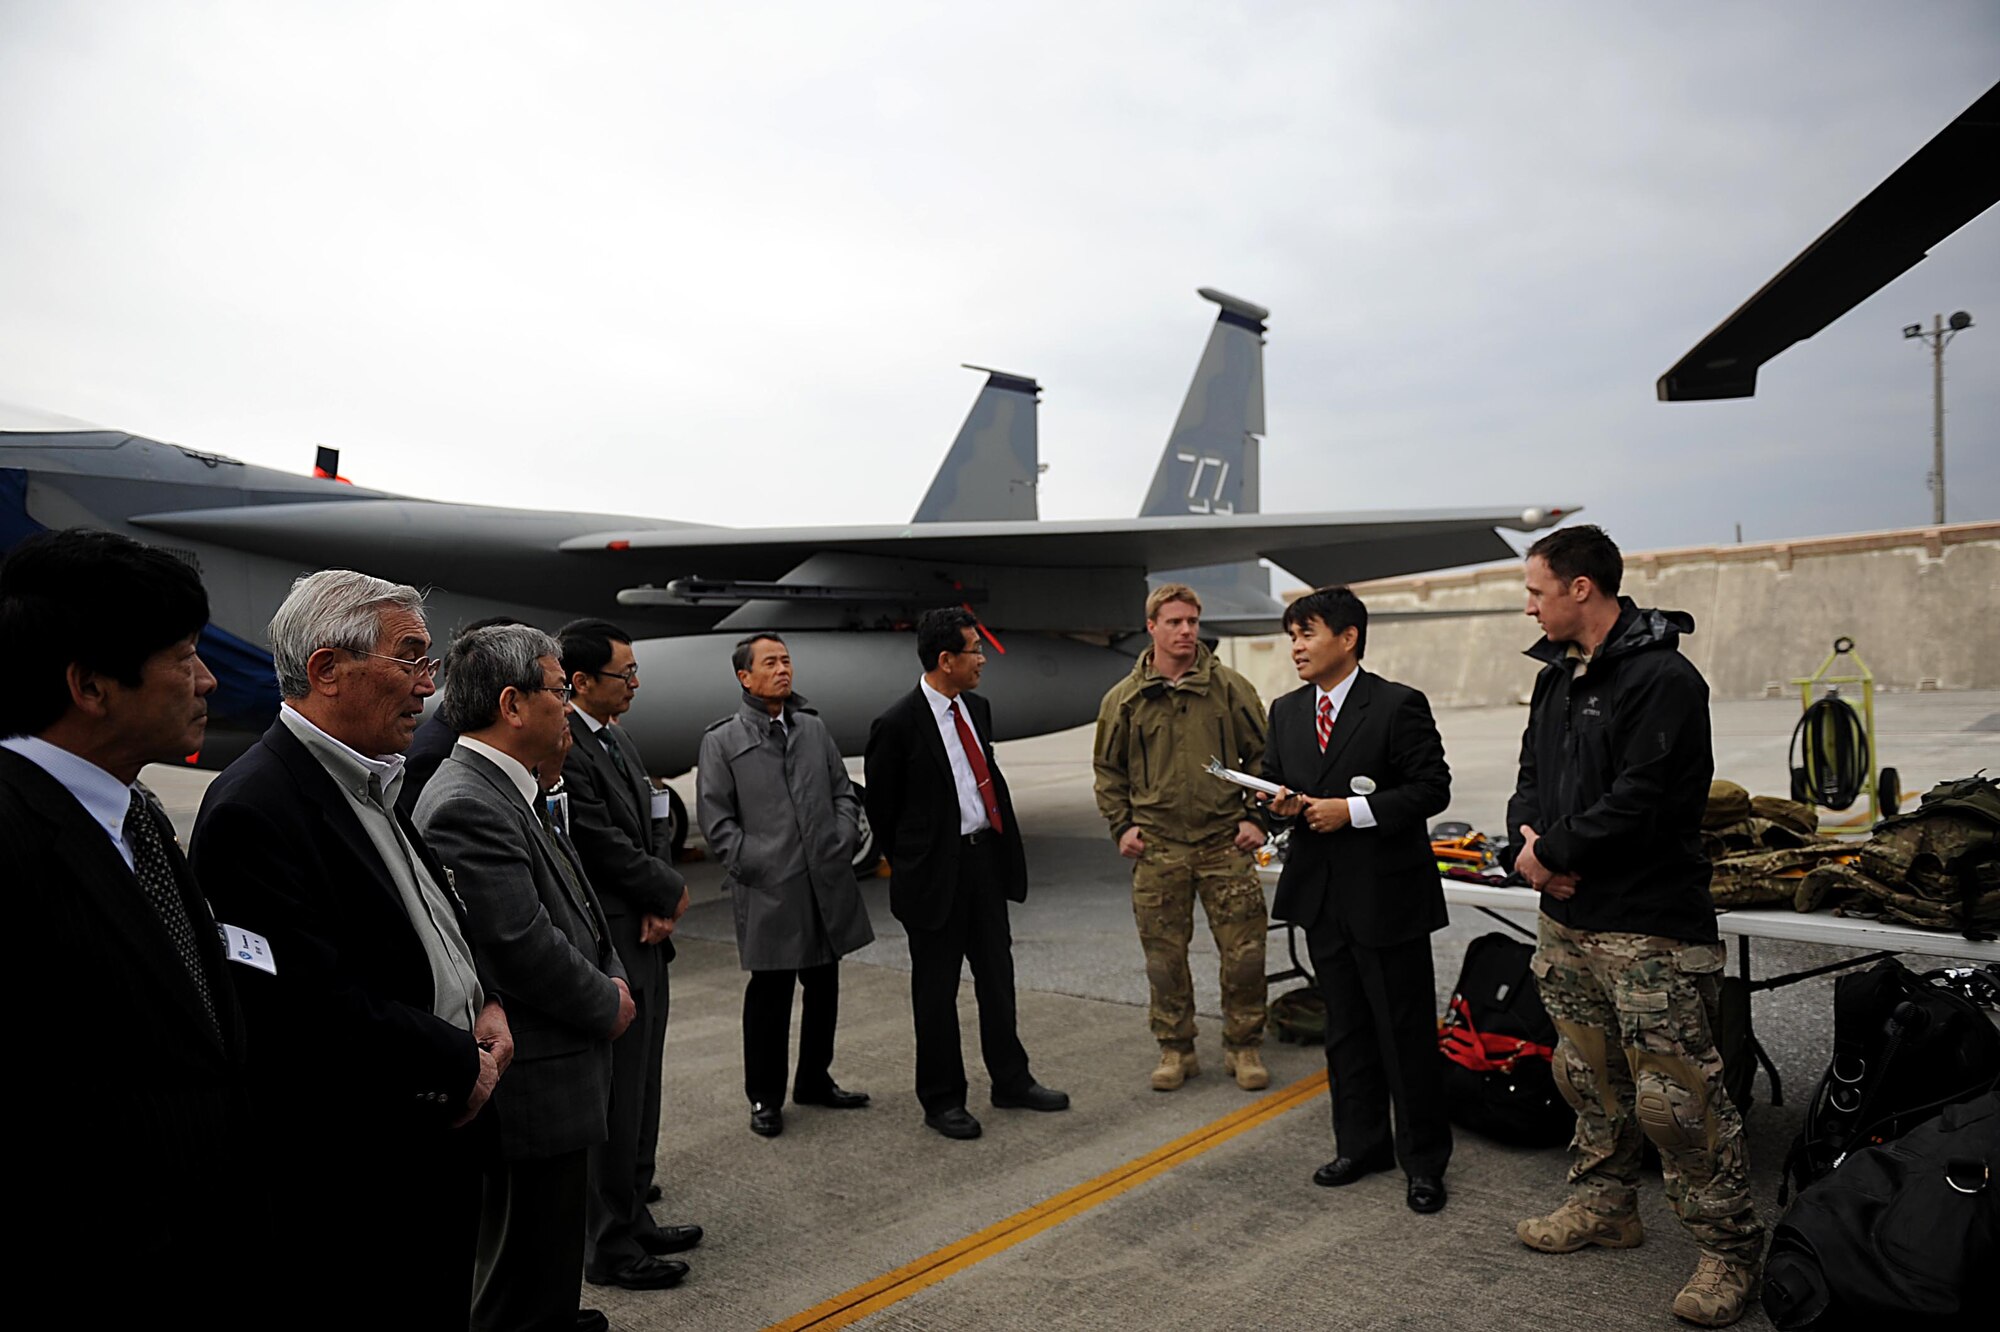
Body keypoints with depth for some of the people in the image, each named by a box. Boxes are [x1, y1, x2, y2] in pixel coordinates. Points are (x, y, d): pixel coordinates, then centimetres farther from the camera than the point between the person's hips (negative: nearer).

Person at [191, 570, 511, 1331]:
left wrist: (488, 1005, -1)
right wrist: (463, 1063, -15)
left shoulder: (370, 785, 8)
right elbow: (317, 1006, -27)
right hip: (351, 1183, -9)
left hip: (439, 1144, 9)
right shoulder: (256, 808, -22)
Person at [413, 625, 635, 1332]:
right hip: (533, 1090, -10)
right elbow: (525, 949, -25)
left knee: (552, 1262, 24)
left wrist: (613, 978, 3)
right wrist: (608, 1004, -10)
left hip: (557, 1079, 10)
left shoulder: (512, 793, 9)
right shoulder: (466, 807, -23)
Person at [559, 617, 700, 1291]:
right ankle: (609, 1247, 19)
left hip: (643, 941, 10)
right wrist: (671, 892, -5)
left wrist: (659, 904, -4)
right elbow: (605, 848, -21)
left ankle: (633, 1219, 34)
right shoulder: (564, 748, -20)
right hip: (608, 950, -10)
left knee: (641, 1092, 19)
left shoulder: (621, 741, 11)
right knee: (615, 1102, 3)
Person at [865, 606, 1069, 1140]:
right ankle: (942, 1099, 22)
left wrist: (1003, 848, 12)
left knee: (998, 977, 17)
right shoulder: (898, 725, -16)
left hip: (985, 858, 7)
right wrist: (913, 865, 3)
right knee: (936, 991, 7)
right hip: (936, 872, -7)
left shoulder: (977, 708, 6)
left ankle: (1011, 1081, 33)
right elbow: (880, 806, -6)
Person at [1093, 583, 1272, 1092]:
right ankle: (1176, 1050, 23)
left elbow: (1261, 756, 8)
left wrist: (1256, 817, 0)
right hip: (1157, 848, 1)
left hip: (1225, 843, 0)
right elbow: (1108, 770, 12)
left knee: (1244, 950, 2)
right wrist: (1122, 826, 3)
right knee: (1164, 954, 7)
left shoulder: (1230, 688, 2)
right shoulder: (1124, 699, 4)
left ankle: (1243, 1047, 21)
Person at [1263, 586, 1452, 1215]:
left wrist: (1351, 810, -20)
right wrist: (1280, 803, -7)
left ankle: (1423, 1159, 20)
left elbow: (1432, 787, -12)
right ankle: (1361, 1142, 31)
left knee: (1405, 1030, 4)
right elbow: (1273, 780, 17)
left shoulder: (1398, 705, -10)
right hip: (1321, 895, 6)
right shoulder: (1286, 711, 9)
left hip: (1387, 892, -6)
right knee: (1345, 1027, 16)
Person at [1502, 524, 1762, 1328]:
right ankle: (1604, 1207, 35)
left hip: (1648, 925, -8)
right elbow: (1533, 773, 15)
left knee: (1676, 1098, -2)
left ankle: (1728, 1248, 16)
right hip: (1567, 916, 9)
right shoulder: (1557, 674, 12)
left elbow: (1641, 800, -22)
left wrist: (1552, 851, -14)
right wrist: (1528, 837, -5)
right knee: (1587, 1075, 19)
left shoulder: (1662, 678, -16)